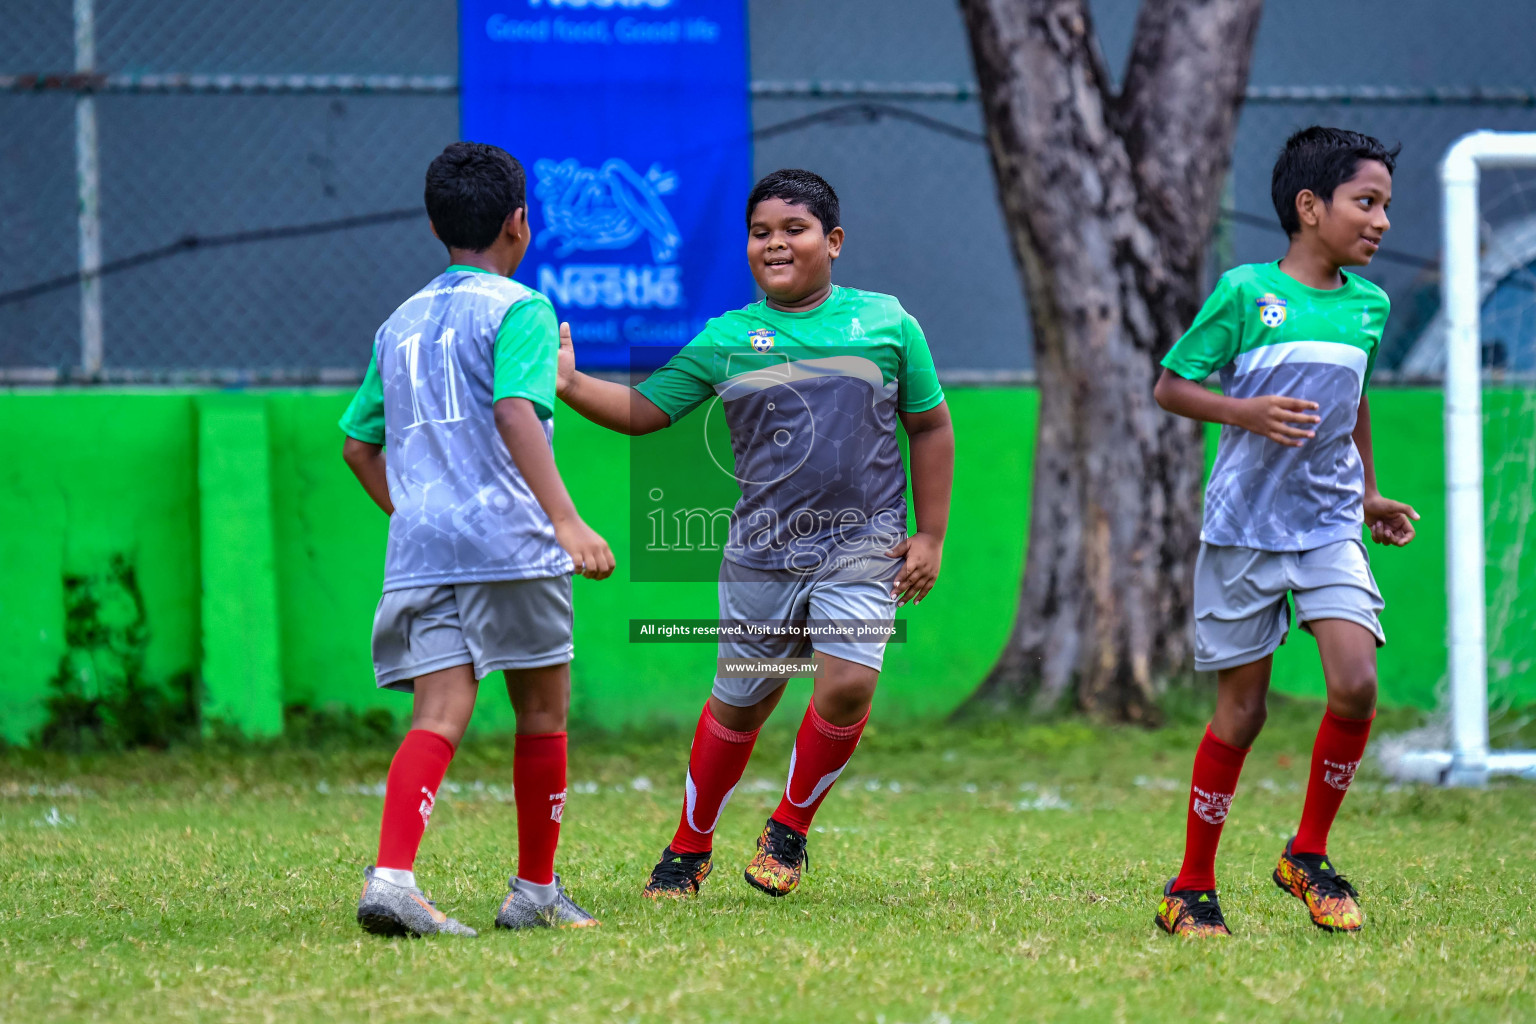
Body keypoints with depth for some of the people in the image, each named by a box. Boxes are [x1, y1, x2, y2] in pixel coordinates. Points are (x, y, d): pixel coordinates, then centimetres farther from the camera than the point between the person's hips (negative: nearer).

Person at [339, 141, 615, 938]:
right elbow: (516, 414, -16)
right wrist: (568, 521, -23)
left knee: (439, 716, -4)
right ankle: (535, 890, 19)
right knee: (543, 711, 11)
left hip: (419, 545, 5)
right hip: (509, 541, -5)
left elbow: (359, 445, 24)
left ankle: (391, 875, -26)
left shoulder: (400, 324, 19)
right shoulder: (518, 309, -1)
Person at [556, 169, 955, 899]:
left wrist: (930, 536, 7)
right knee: (739, 703, 9)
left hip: (861, 543, -1)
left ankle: (791, 827, 4)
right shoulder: (725, 339, 6)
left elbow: (930, 427, 12)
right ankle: (690, 848, 28)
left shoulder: (884, 321, 4)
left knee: (847, 684, -19)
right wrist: (570, 385, -11)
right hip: (763, 550, 1)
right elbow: (642, 409, 7)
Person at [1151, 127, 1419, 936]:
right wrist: (1246, 413, -18)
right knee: (1241, 709, 1)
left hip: (1329, 527, 4)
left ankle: (1308, 855, 5)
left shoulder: (1369, 305, 7)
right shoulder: (1245, 293, -8)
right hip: (1244, 527, -4)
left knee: (1356, 684, -15)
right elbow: (1168, 386, -3)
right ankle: (1192, 887, 16)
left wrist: (1369, 494, 23)